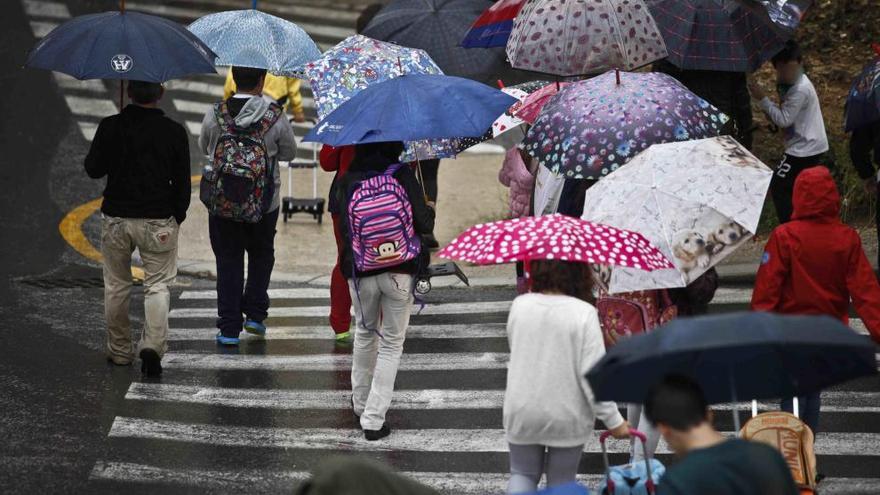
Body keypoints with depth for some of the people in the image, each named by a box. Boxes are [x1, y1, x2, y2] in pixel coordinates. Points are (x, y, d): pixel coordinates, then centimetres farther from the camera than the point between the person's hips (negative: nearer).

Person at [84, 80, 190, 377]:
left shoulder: (110, 127, -7)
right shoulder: (174, 132, -6)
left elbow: (93, 169, 0)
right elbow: (182, 181, -1)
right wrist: (178, 215, 12)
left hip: (116, 218, 1)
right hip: (158, 221, -1)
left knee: (116, 286, 14)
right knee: (157, 285, 5)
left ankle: (119, 351, 22)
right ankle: (153, 344, -13)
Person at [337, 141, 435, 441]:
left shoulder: (348, 180, -2)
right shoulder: (403, 176, -9)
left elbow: (344, 228, -2)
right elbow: (424, 224, -11)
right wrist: (430, 211, 11)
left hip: (360, 271, 2)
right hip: (400, 271, -2)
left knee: (365, 334, 26)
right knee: (392, 344, 7)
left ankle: (361, 402, 37)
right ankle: (373, 419, 1)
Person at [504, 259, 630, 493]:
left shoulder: (520, 305, -8)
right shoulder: (583, 313, -19)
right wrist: (613, 421, -13)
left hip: (521, 412, 2)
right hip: (567, 416, -2)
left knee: (522, 474, 18)